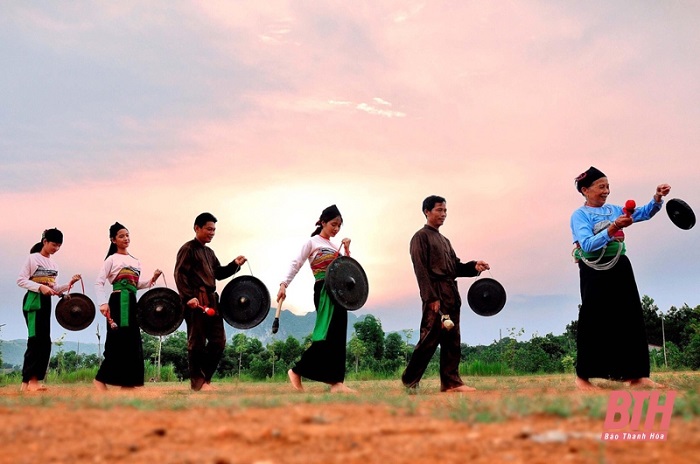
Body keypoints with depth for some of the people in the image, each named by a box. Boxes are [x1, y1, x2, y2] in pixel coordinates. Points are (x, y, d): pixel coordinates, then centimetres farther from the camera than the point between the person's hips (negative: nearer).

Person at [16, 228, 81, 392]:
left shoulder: (53, 264, 16)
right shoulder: (33, 258, -3)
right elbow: (21, 280, -10)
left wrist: (70, 284, -1)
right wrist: (40, 287, -22)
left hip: (46, 302, 7)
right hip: (33, 300, -7)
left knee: (45, 341, 2)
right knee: (36, 339, -15)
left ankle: (27, 382, 5)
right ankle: (31, 380, -15)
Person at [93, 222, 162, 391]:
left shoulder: (136, 261, 20)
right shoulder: (112, 259, 1)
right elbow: (99, 283, -6)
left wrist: (152, 279, 3)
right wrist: (103, 303, -19)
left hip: (132, 303, 7)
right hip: (119, 301, -7)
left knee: (133, 342, 3)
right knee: (119, 341, -13)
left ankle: (127, 384, 6)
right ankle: (100, 380, -7)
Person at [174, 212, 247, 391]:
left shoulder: (209, 252, 23)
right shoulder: (188, 249, -3)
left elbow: (219, 274, 22)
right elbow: (180, 274, -12)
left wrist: (235, 264, 6)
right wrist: (189, 297, -22)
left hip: (211, 300, 9)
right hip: (196, 301, -9)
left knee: (218, 340, 6)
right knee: (197, 342, -4)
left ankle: (205, 378, 15)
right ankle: (197, 381, 3)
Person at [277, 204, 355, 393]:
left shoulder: (335, 246, 19)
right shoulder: (312, 242, 0)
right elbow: (296, 264, -6)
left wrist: (347, 250, 5)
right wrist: (284, 285, -16)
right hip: (323, 291, -7)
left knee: (338, 336, 0)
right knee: (327, 335, -14)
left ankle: (336, 382, -2)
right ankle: (297, 371, -7)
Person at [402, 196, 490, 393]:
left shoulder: (444, 241, 25)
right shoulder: (421, 237, -1)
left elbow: (455, 267, 20)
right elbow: (421, 270, -11)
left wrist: (474, 266, 0)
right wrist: (432, 298, -19)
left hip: (452, 295, 9)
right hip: (435, 294, -9)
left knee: (452, 340, 5)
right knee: (430, 339, -11)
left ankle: (451, 382, 6)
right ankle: (409, 381, -4)